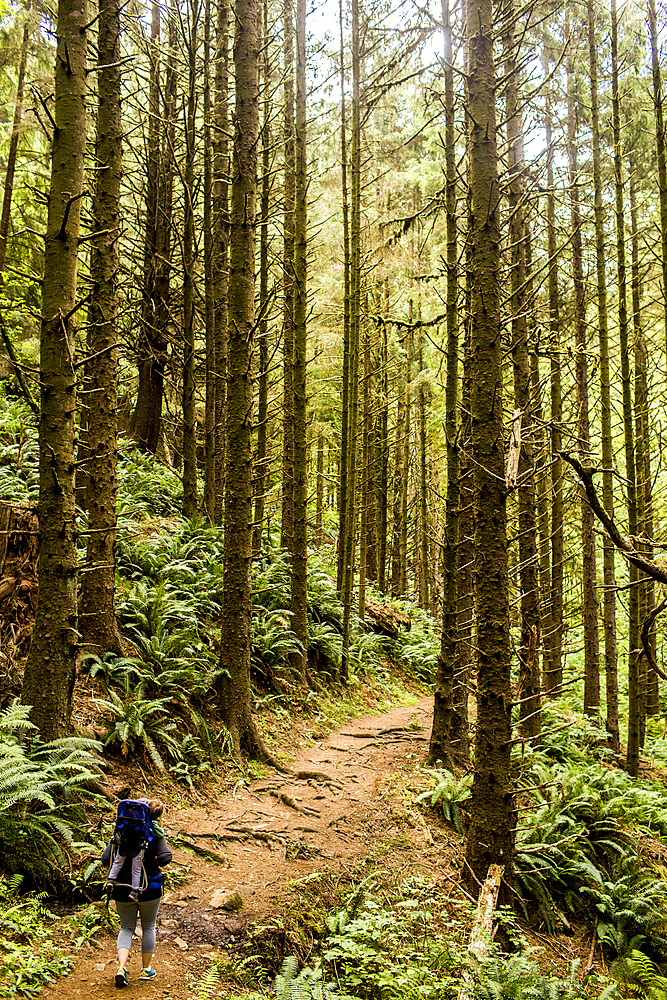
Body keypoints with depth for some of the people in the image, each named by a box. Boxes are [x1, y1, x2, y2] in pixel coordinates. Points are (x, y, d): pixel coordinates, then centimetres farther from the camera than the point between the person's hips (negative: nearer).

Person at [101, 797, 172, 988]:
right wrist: (152, 864, -1)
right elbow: (165, 857, -20)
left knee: (126, 928, 14)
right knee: (148, 927, 17)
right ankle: (146, 969, 24)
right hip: (148, 888, -1)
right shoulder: (155, 833, -9)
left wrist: (122, 864, 9)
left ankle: (122, 967, -5)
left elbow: (106, 859, -8)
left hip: (123, 888, 1)